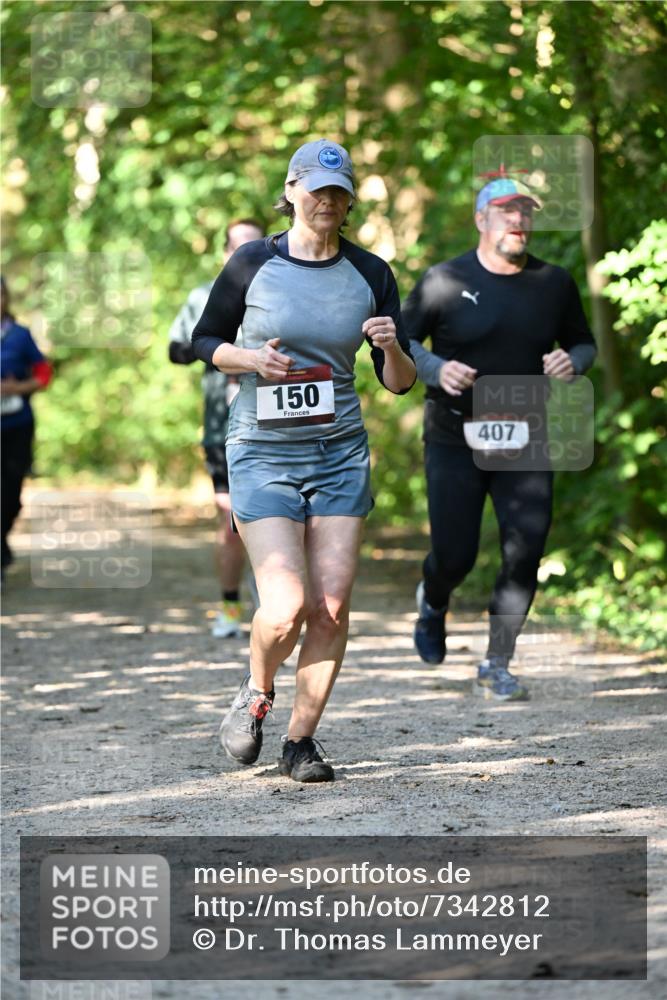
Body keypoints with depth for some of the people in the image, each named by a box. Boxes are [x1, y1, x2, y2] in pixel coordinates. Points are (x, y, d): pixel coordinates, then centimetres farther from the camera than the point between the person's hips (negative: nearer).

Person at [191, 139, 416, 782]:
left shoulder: (370, 274, 3)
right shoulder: (253, 264, -3)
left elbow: (399, 382, 7)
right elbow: (204, 340, 8)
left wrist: (391, 348, -15)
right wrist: (251, 359, -11)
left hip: (341, 453, 3)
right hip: (263, 453, -2)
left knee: (331, 609, -4)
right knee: (285, 607, -14)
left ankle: (301, 740, 12)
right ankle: (256, 695, 17)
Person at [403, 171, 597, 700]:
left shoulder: (555, 284, 3)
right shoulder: (446, 280, -6)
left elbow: (584, 343, 15)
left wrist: (573, 362, -8)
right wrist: (436, 369, -18)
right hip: (454, 441, -2)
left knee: (525, 552, -9)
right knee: (455, 555, -2)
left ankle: (496, 667, 3)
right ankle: (433, 603, 36)